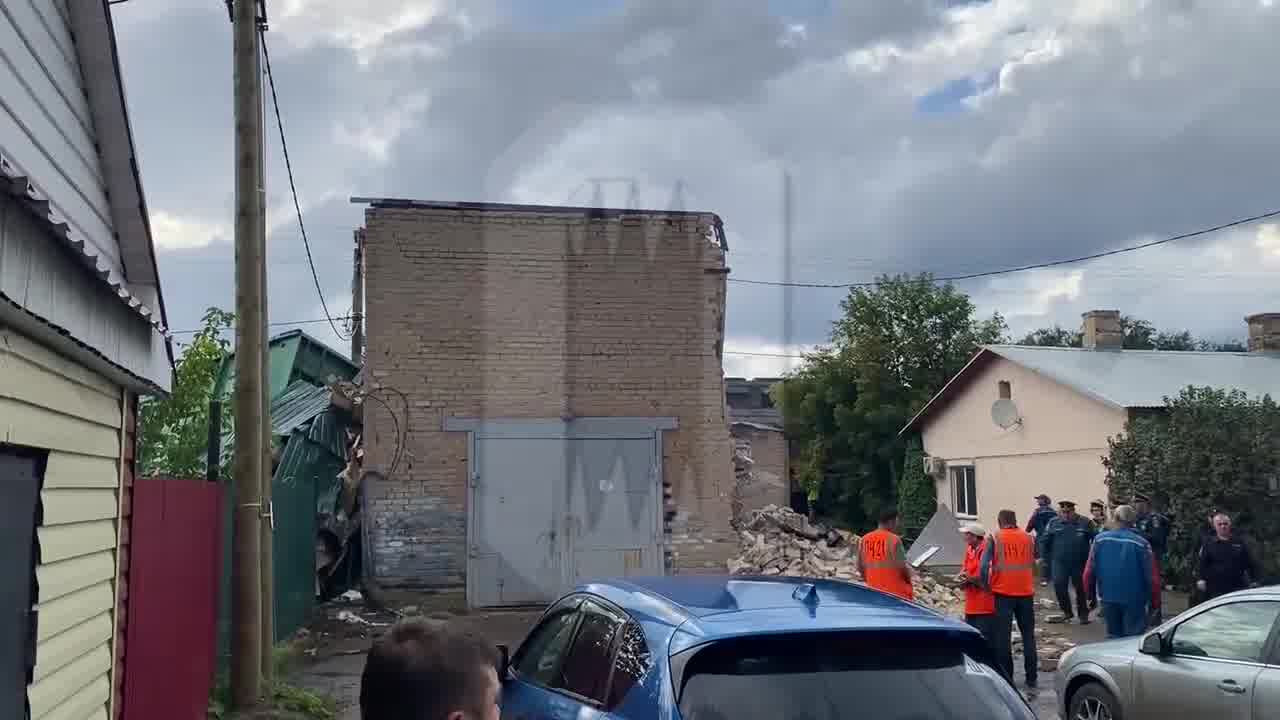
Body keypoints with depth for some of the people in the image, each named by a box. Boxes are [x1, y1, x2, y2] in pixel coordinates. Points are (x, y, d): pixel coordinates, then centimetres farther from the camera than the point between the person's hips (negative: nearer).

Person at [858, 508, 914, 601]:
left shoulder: (864, 540, 3)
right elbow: (902, 567, -12)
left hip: (875, 592, 6)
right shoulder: (894, 539, -15)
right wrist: (908, 578, 8)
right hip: (896, 592, -6)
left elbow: (860, 567, 8)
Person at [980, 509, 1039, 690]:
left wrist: (986, 586, 0)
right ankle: (1031, 679, 13)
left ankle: (1006, 678, 6)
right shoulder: (1029, 538, 4)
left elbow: (984, 566, -11)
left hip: (1003, 593, -3)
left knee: (1002, 637, 5)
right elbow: (1034, 562, 11)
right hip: (1026, 592, 3)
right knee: (1028, 636, 12)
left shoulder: (994, 539, -5)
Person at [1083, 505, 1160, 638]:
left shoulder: (1100, 540, -4)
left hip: (1108, 597, 2)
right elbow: (1151, 576, -9)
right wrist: (1155, 601, 2)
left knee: (1113, 636, 15)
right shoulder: (1141, 543, -11)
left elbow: (1089, 571, -2)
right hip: (1134, 599, -2)